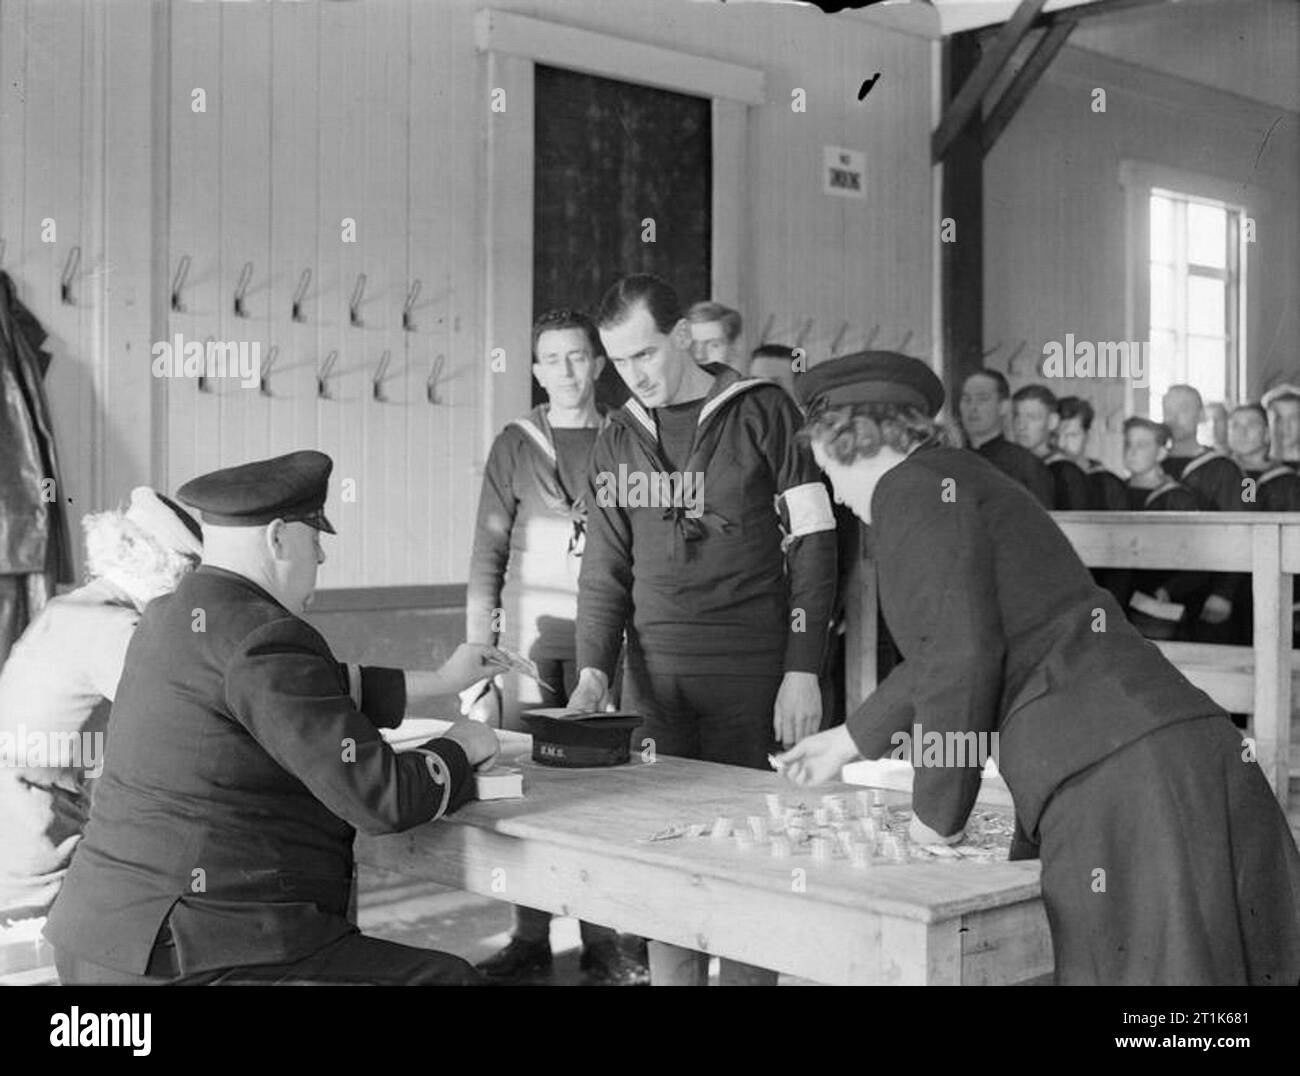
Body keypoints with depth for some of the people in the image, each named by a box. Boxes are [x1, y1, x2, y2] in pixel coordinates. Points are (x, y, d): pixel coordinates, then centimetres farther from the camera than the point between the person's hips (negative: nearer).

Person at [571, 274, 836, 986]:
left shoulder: (762, 412, 0)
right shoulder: (618, 440, 11)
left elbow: (813, 545, -2)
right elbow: (605, 569, 12)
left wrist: (802, 671, -8)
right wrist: (593, 670, -2)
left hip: (752, 672, -3)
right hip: (654, 673, 4)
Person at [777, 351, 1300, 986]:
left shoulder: (913, 488, -5)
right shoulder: (960, 477, 24)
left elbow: (962, 657, -16)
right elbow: (945, 650, 37)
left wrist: (935, 817, -3)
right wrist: (853, 739, 47)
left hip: (1120, 773, -10)